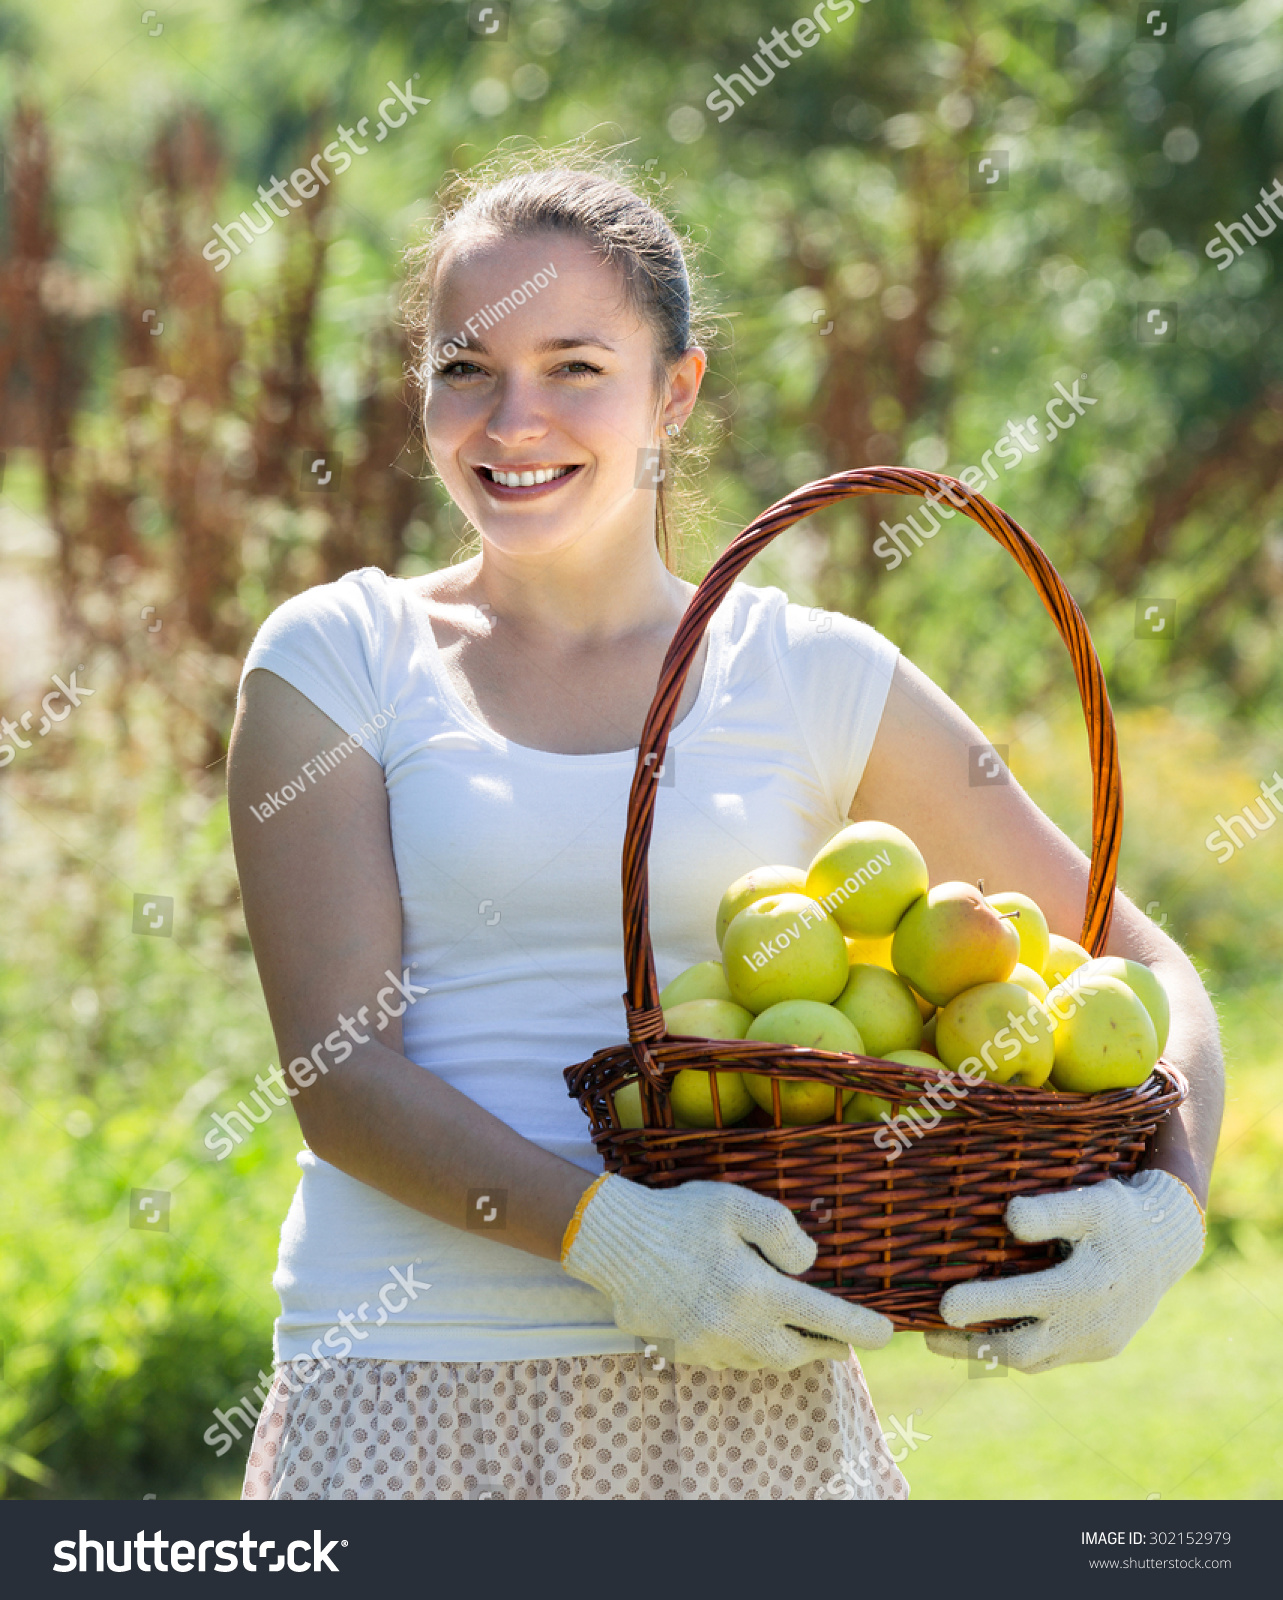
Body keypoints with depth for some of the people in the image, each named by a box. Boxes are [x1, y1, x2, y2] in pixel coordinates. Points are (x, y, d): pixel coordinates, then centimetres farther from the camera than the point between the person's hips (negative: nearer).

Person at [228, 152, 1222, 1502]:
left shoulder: (819, 683, 6)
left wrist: (1164, 1208, -10)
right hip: (411, 1379, -1)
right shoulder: (335, 660, 3)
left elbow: (1139, 968, 10)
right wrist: (603, 1230, -21)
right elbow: (335, 1065, -5)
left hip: (744, 1391, 1)